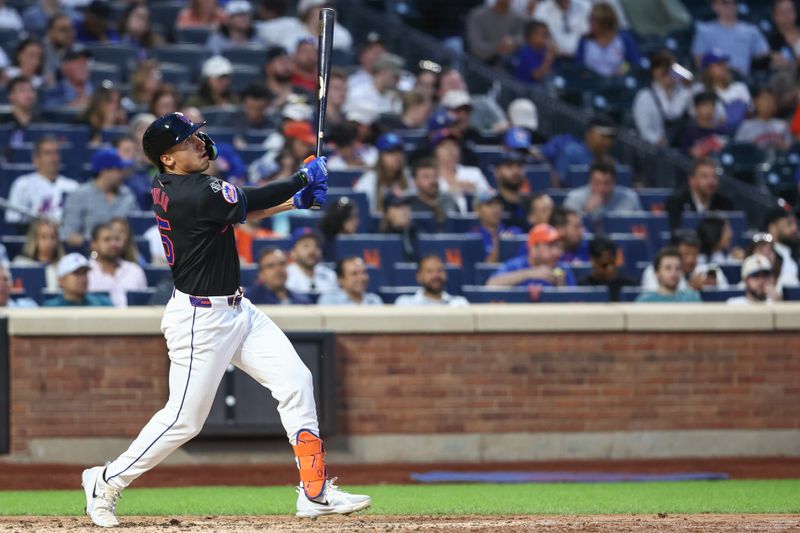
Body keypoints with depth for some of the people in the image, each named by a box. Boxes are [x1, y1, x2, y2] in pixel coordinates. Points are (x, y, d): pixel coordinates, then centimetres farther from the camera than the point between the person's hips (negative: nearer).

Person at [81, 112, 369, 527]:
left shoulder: (170, 187, 6)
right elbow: (248, 202, -18)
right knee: (184, 418, -1)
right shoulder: (191, 193, -23)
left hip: (235, 310, 10)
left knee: (296, 381, 2)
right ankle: (106, 483, 17)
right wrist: (304, 177, -3)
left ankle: (316, 493, 3)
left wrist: (296, 200, 3)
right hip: (200, 320, -10)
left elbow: (240, 209, 14)